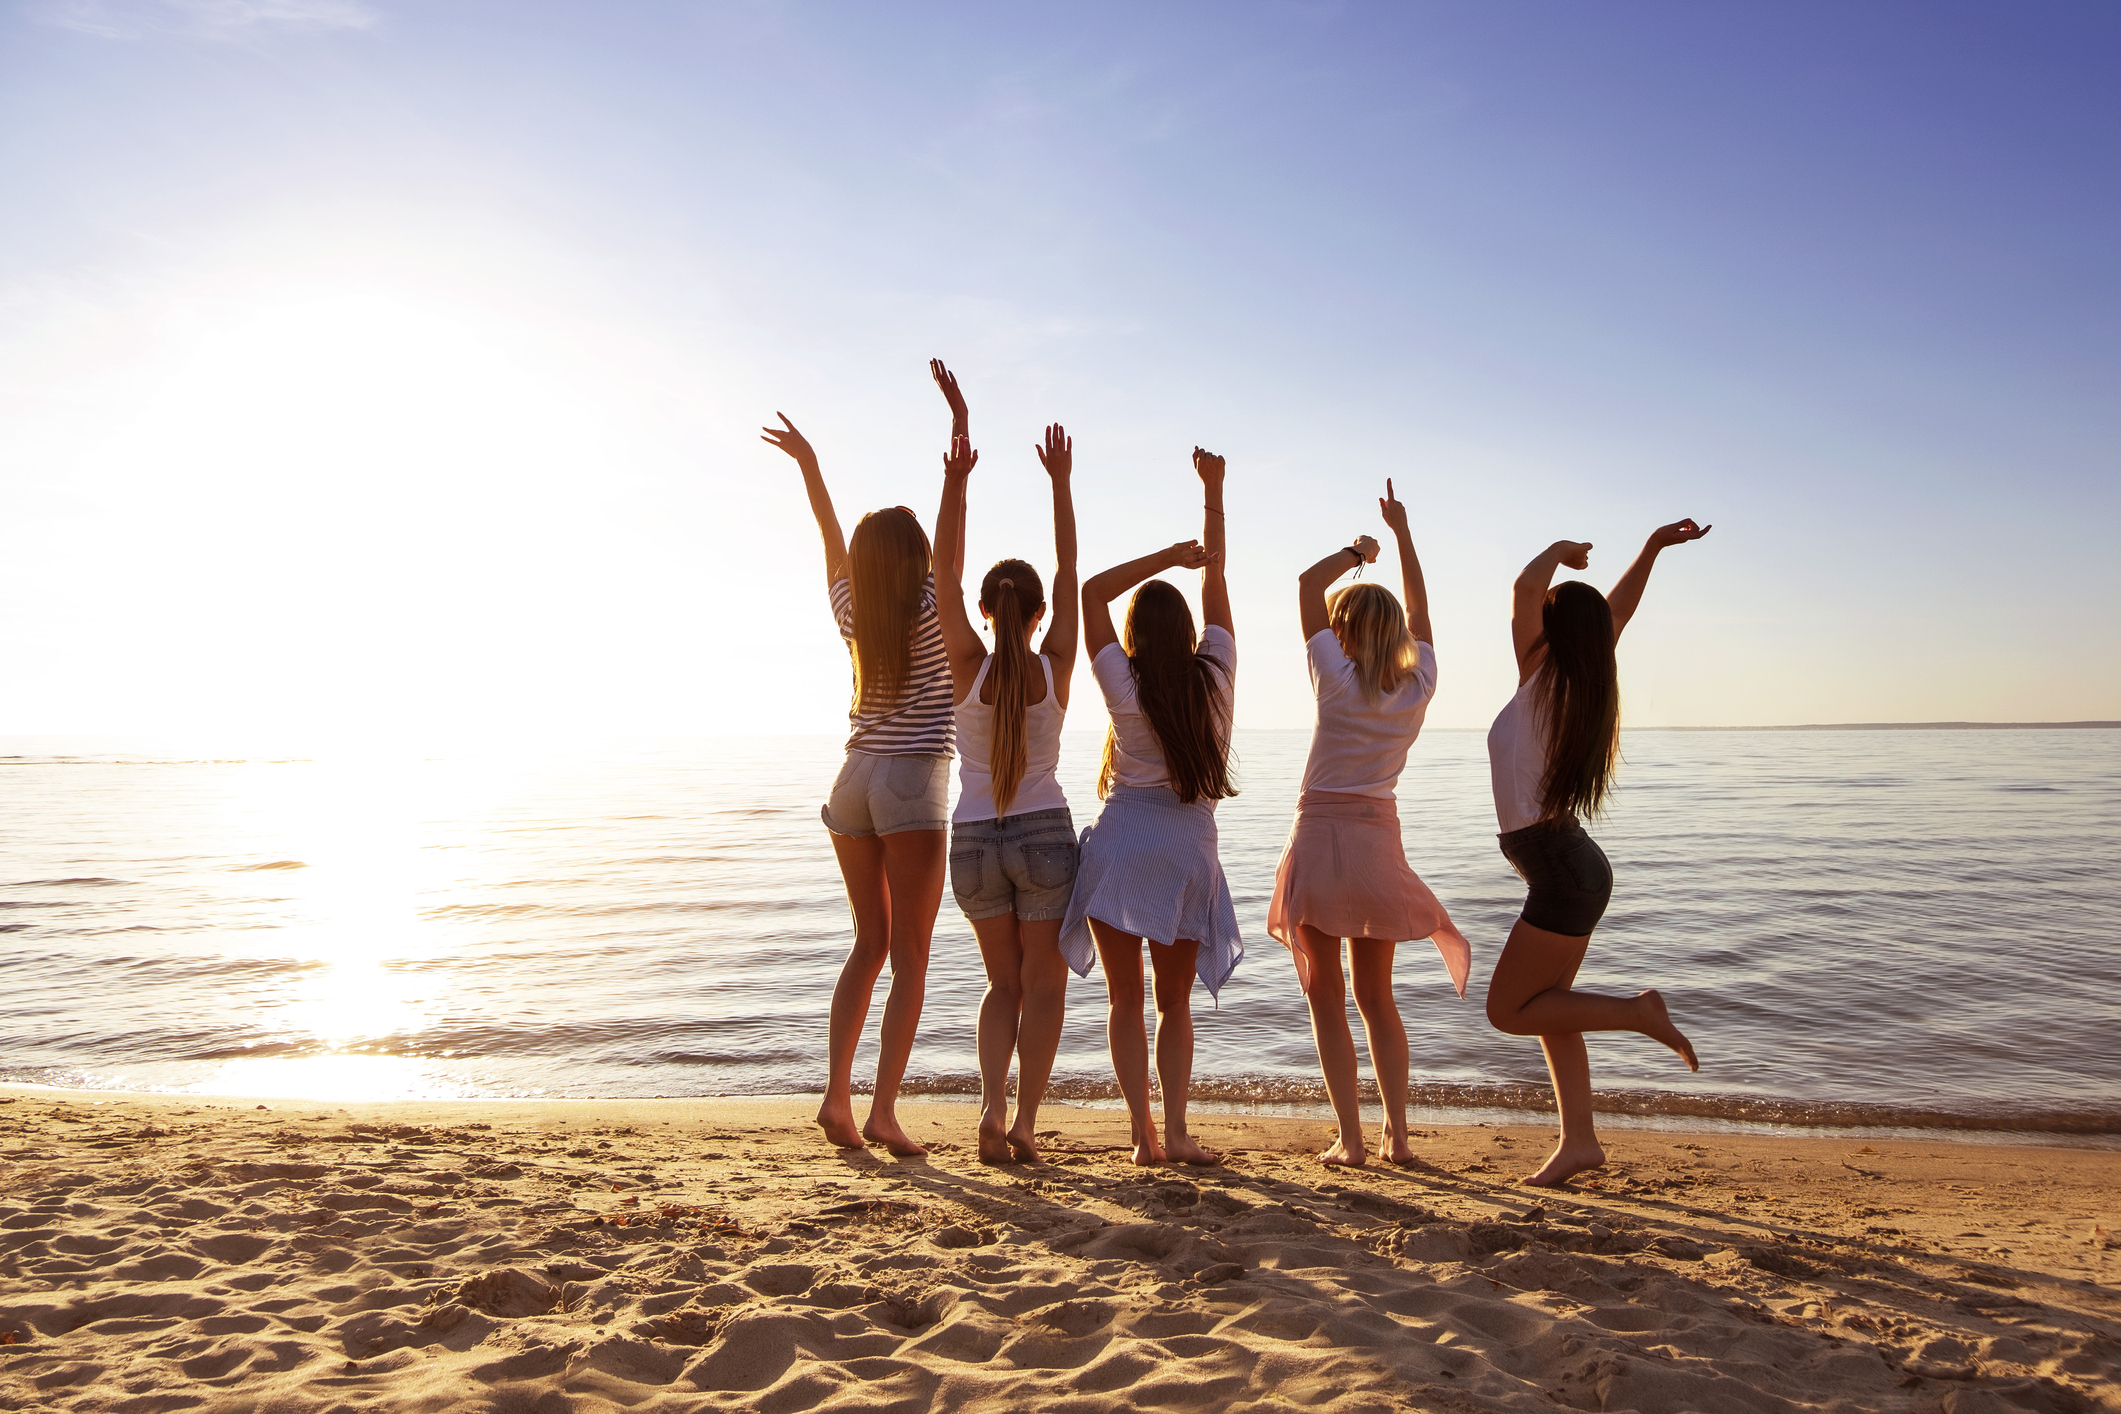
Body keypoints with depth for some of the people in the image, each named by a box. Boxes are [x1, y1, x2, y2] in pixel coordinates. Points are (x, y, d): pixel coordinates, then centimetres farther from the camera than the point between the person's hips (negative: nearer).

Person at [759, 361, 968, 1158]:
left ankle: (837, 1096, 10)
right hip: (913, 786, -6)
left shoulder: (850, 611, 5)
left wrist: (807, 461, 32)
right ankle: (883, 1109, -4)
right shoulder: (929, 611, -7)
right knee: (910, 955, -1)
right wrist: (960, 421, -3)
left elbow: (832, 537, 19)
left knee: (870, 944, 14)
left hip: (854, 782, 6)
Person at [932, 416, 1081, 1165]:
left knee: (1003, 982, 16)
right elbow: (1070, 573, -2)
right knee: (1044, 984, 11)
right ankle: (1024, 1122, 5)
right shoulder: (1055, 667, -9)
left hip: (974, 841, 2)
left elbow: (945, 575, -7)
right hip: (1044, 834, -1)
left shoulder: (968, 668, -10)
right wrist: (1060, 482, 3)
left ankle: (991, 1106, -3)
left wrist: (956, 484, -6)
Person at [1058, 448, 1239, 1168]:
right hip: (1189, 846, 3)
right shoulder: (1214, 677, -2)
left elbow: (1092, 591, -1)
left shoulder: (1125, 686, -8)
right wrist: (1213, 492, 11)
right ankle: (1175, 1130, 6)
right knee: (1175, 1002, 15)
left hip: (1122, 843, -2)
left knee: (1126, 1000, 8)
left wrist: (1165, 556, -3)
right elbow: (1216, 579, 7)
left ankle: (1144, 1134, 5)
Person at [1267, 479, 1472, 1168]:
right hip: (1379, 840, 4)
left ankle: (1350, 1139, 3)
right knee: (1376, 995, 16)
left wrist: (1356, 551, 12)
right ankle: (1397, 1134, 14)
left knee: (1325, 994, 5)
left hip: (1321, 837, -4)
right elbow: (1418, 610, 17)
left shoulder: (1338, 678, -10)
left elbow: (1307, 583, -1)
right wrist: (1402, 533, 23)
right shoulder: (1419, 686, 1)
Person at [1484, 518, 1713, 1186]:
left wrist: (1562, 548, -4)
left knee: (1507, 1012, 1)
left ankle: (1637, 1011, 3)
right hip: (1574, 865, 9)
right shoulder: (1587, 688, 6)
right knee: (1546, 1008, 14)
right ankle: (1577, 1140, 17)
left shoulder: (1540, 678, -14)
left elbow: (1526, 586, -22)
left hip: (1563, 876, -9)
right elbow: (1616, 612, 19)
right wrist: (1651, 549, 15)